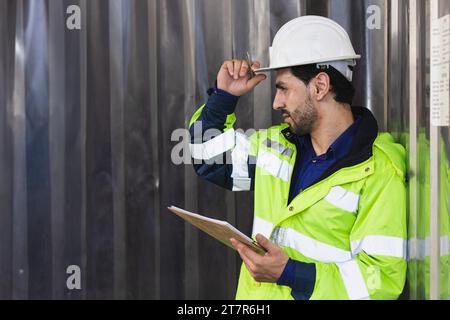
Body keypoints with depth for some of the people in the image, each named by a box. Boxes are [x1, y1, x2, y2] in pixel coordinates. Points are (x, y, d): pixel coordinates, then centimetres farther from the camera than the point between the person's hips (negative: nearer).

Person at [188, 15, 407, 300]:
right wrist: (224, 95, 11)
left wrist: (290, 273, -22)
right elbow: (208, 155, 25)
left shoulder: (379, 171, -9)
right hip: (257, 292, 6)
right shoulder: (276, 143, 12)